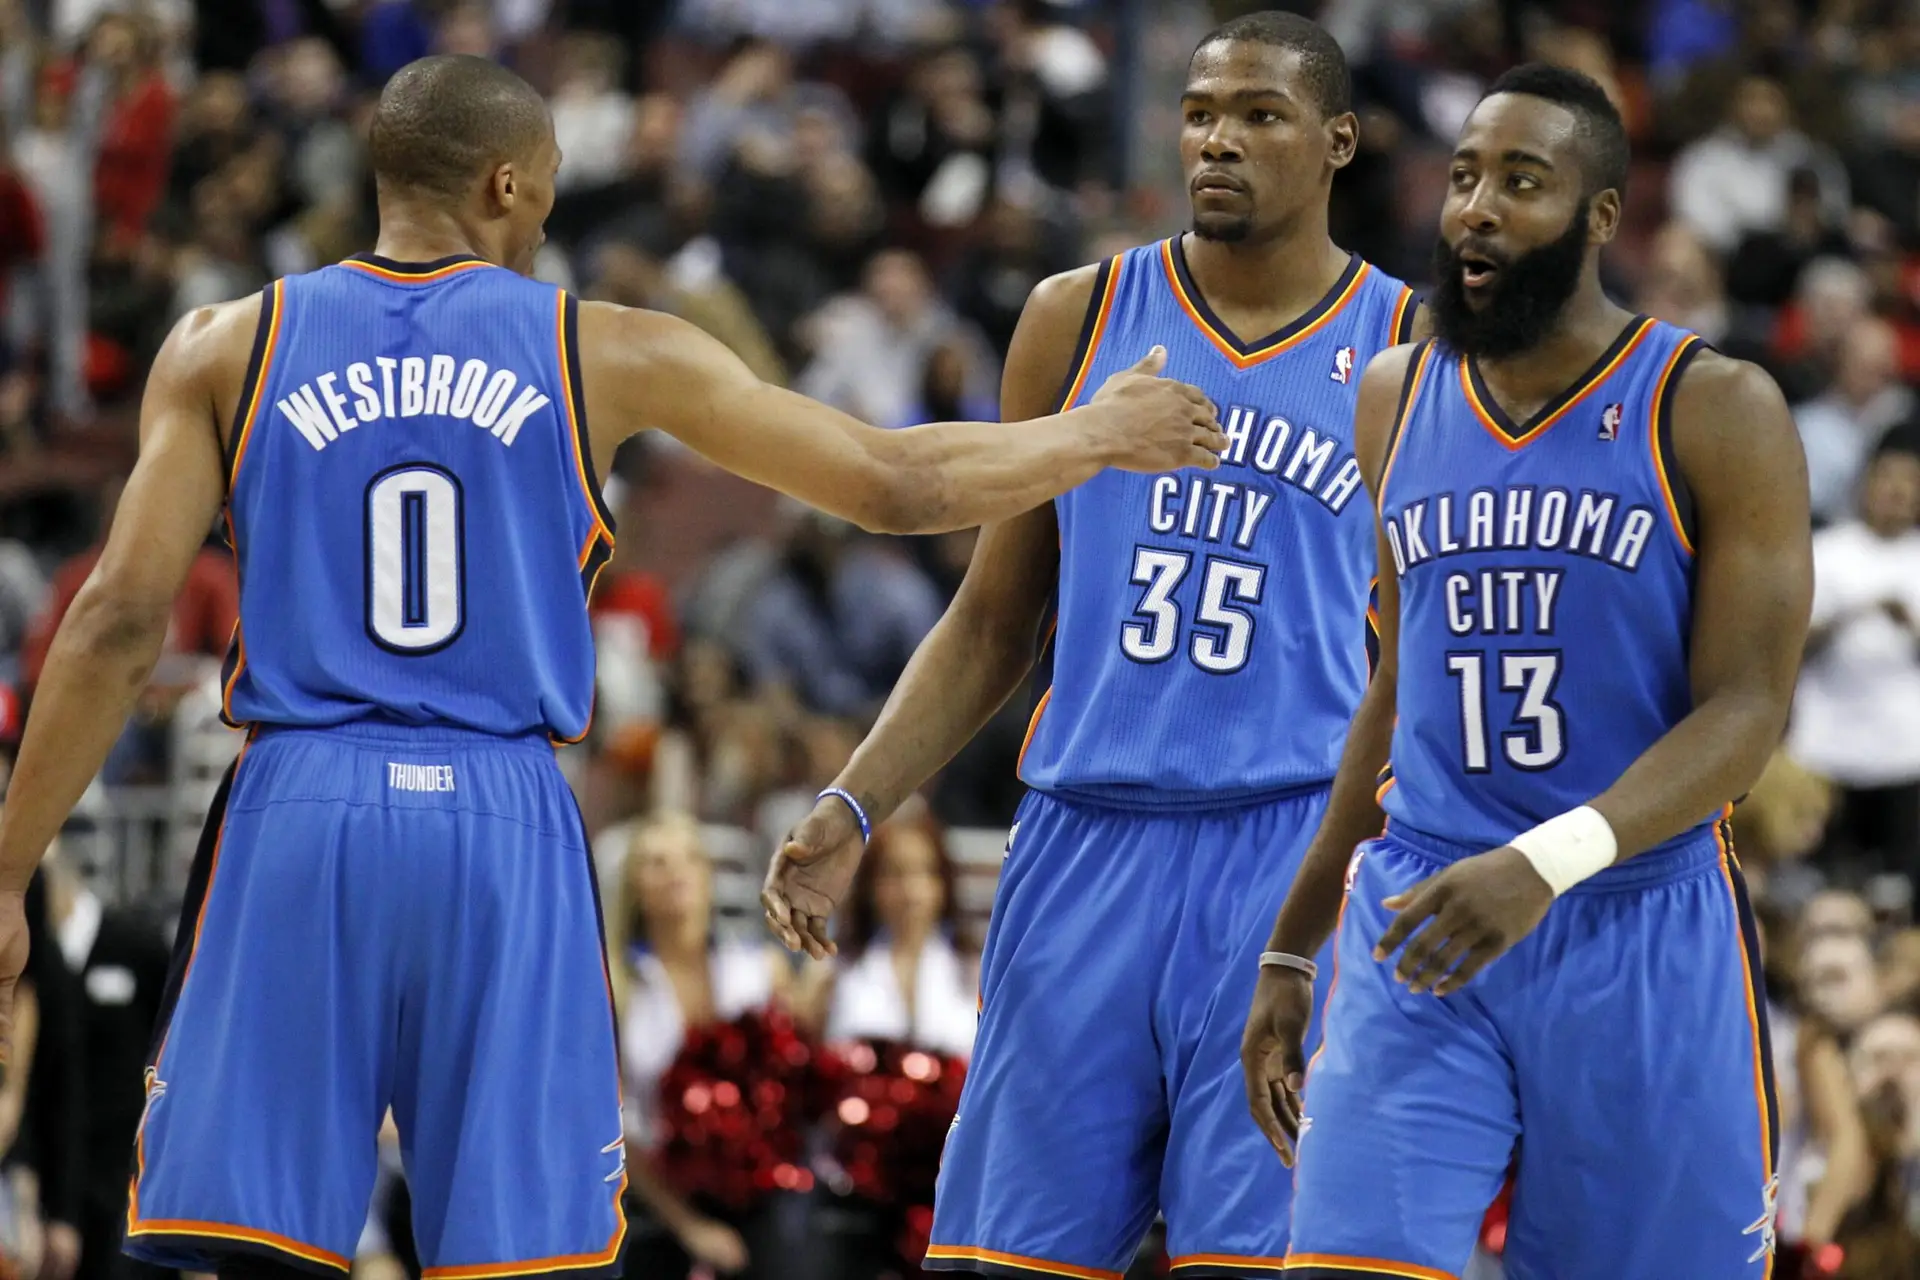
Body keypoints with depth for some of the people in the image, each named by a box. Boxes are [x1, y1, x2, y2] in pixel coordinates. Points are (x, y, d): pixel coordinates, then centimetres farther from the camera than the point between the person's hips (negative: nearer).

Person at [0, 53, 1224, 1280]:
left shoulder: (226, 348, 6)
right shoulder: (606, 353, 5)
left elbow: (118, 623, 0)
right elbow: (900, 485, 10)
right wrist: (1102, 435, 26)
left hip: (296, 815, 0)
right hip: (506, 824, 0)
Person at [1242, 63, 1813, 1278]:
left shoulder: (1716, 413, -5)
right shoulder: (1398, 399, 10)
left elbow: (1747, 715, -12)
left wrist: (1548, 862, -28)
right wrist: (1291, 950, 21)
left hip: (1644, 946, -3)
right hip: (1418, 933, 3)